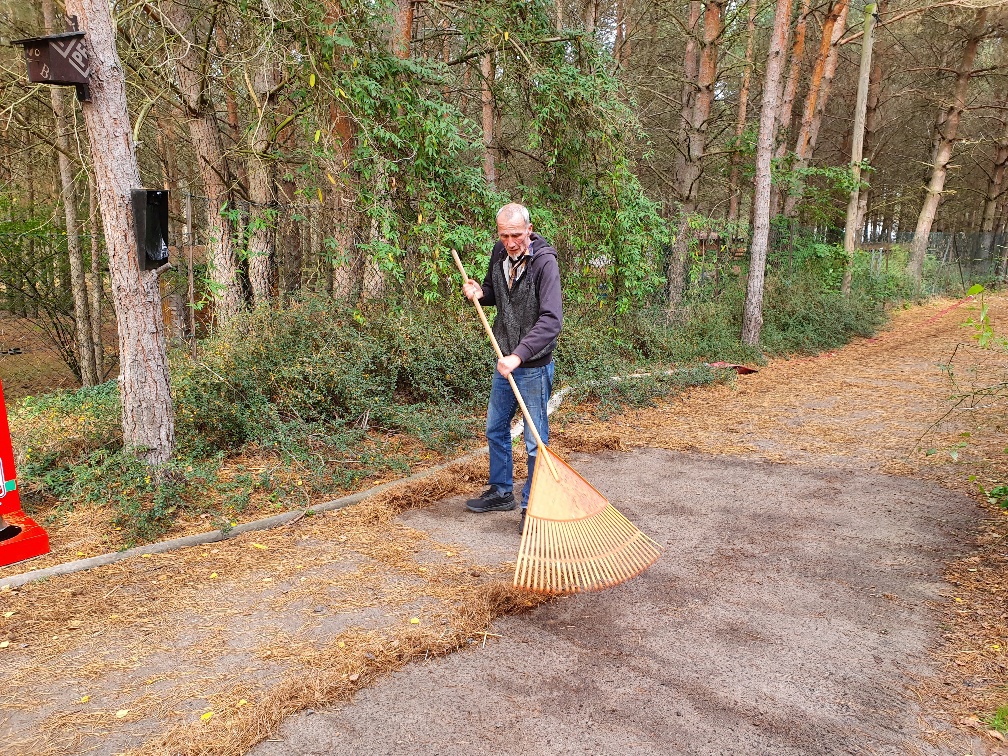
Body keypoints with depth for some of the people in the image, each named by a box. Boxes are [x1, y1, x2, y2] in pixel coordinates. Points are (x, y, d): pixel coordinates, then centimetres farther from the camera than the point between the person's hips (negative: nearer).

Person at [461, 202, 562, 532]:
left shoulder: (544, 262, -20)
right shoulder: (499, 254, 1)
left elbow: (551, 320, -28)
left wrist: (520, 354, -36)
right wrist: (479, 293, -5)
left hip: (534, 366, -8)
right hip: (505, 361, 8)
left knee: (535, 440, 3)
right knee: (495, 429, 19)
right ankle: (501, 492, 37)